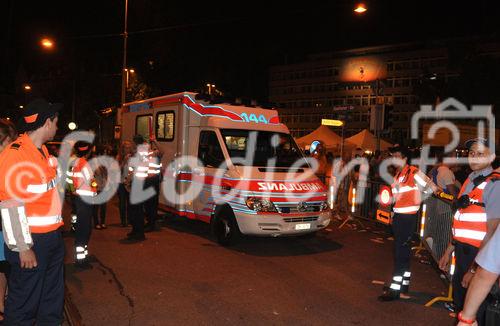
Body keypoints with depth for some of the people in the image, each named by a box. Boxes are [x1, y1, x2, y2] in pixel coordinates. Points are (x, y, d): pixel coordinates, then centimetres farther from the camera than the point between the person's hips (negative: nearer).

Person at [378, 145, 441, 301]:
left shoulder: (414, 172, -13)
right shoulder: (397, 175, 13)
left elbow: (432, 188, -9)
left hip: (408, 217, -9)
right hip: (398, 216, 9)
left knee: (401, 253, -6)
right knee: (402, 252, 15)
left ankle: (395, 289, 0)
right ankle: (403, 287, 26)